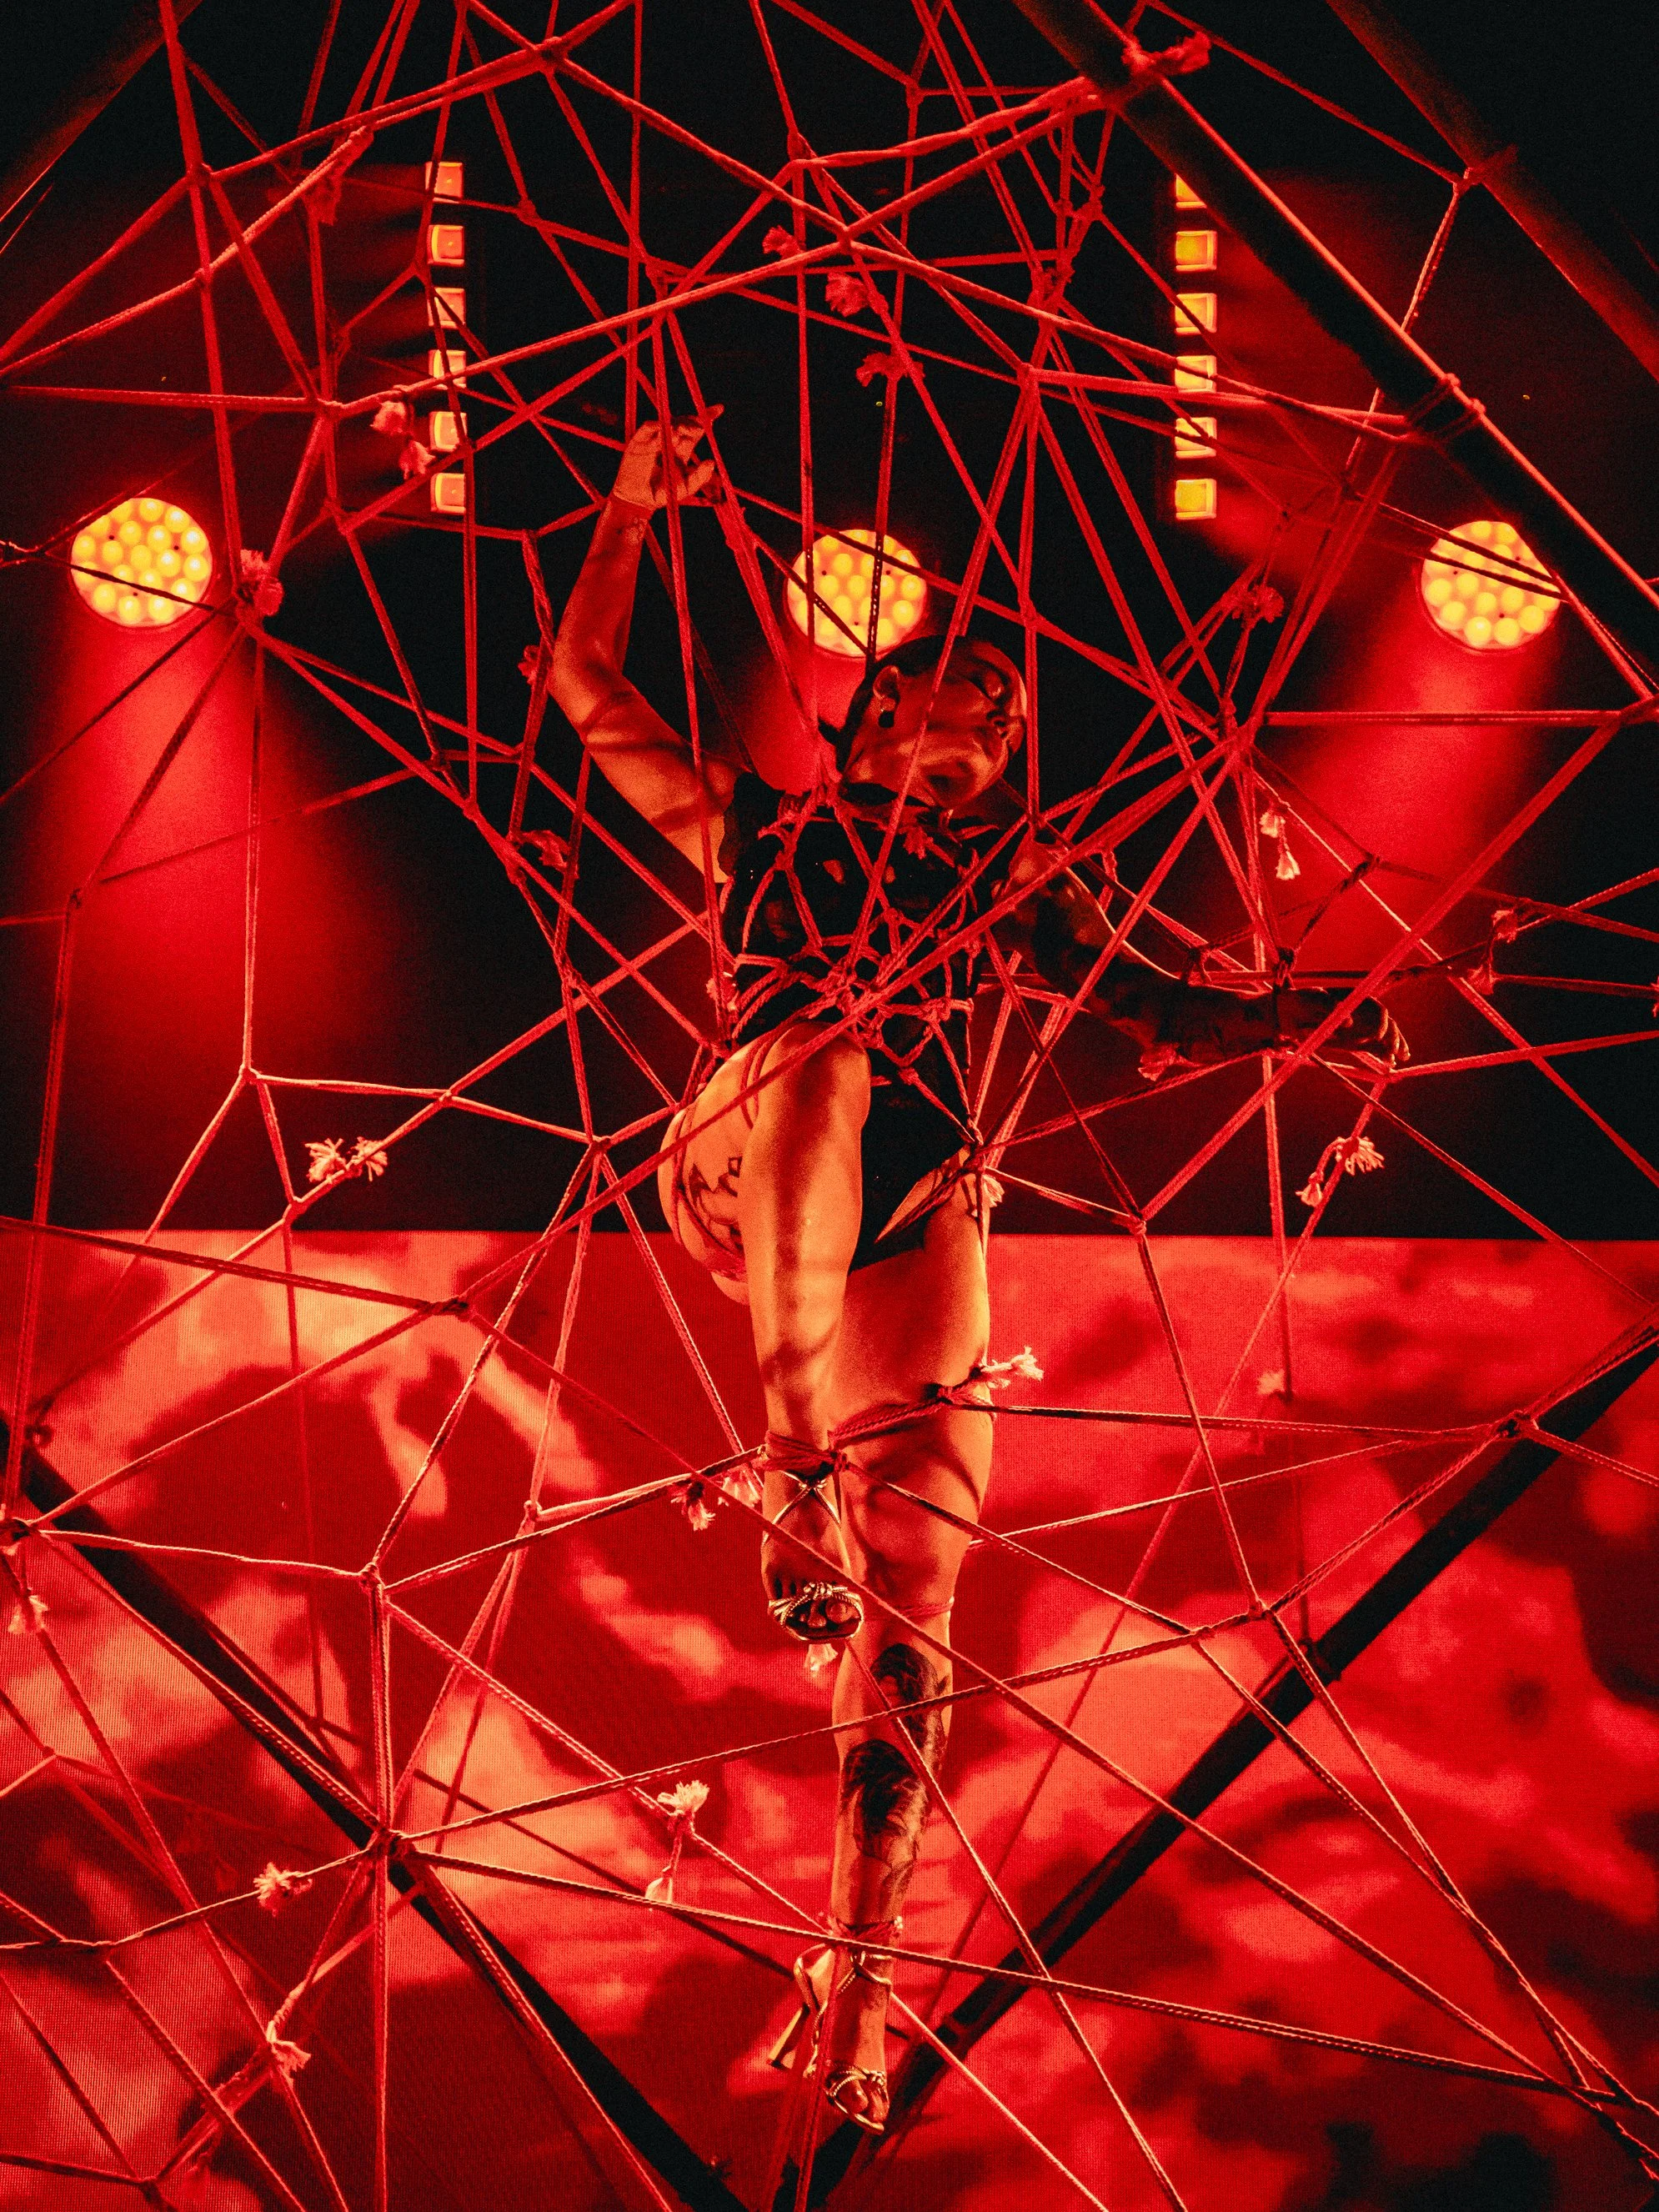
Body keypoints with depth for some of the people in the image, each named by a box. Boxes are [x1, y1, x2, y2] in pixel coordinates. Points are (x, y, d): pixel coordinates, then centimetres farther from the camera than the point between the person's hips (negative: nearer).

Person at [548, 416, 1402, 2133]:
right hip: (742, 1171, -1)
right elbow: (585, 685, 27)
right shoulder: (757, 825, 26)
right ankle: (794, 1469, -48)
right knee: (824, 1055, -37)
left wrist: (1297, 1018, 6)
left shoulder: (1001, 877, 28)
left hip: (916, 1213, 1)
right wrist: (632, 511, 23)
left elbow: (1153, 1014, 23)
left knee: (913, 1594, -13)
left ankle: (853, 1967, -16)